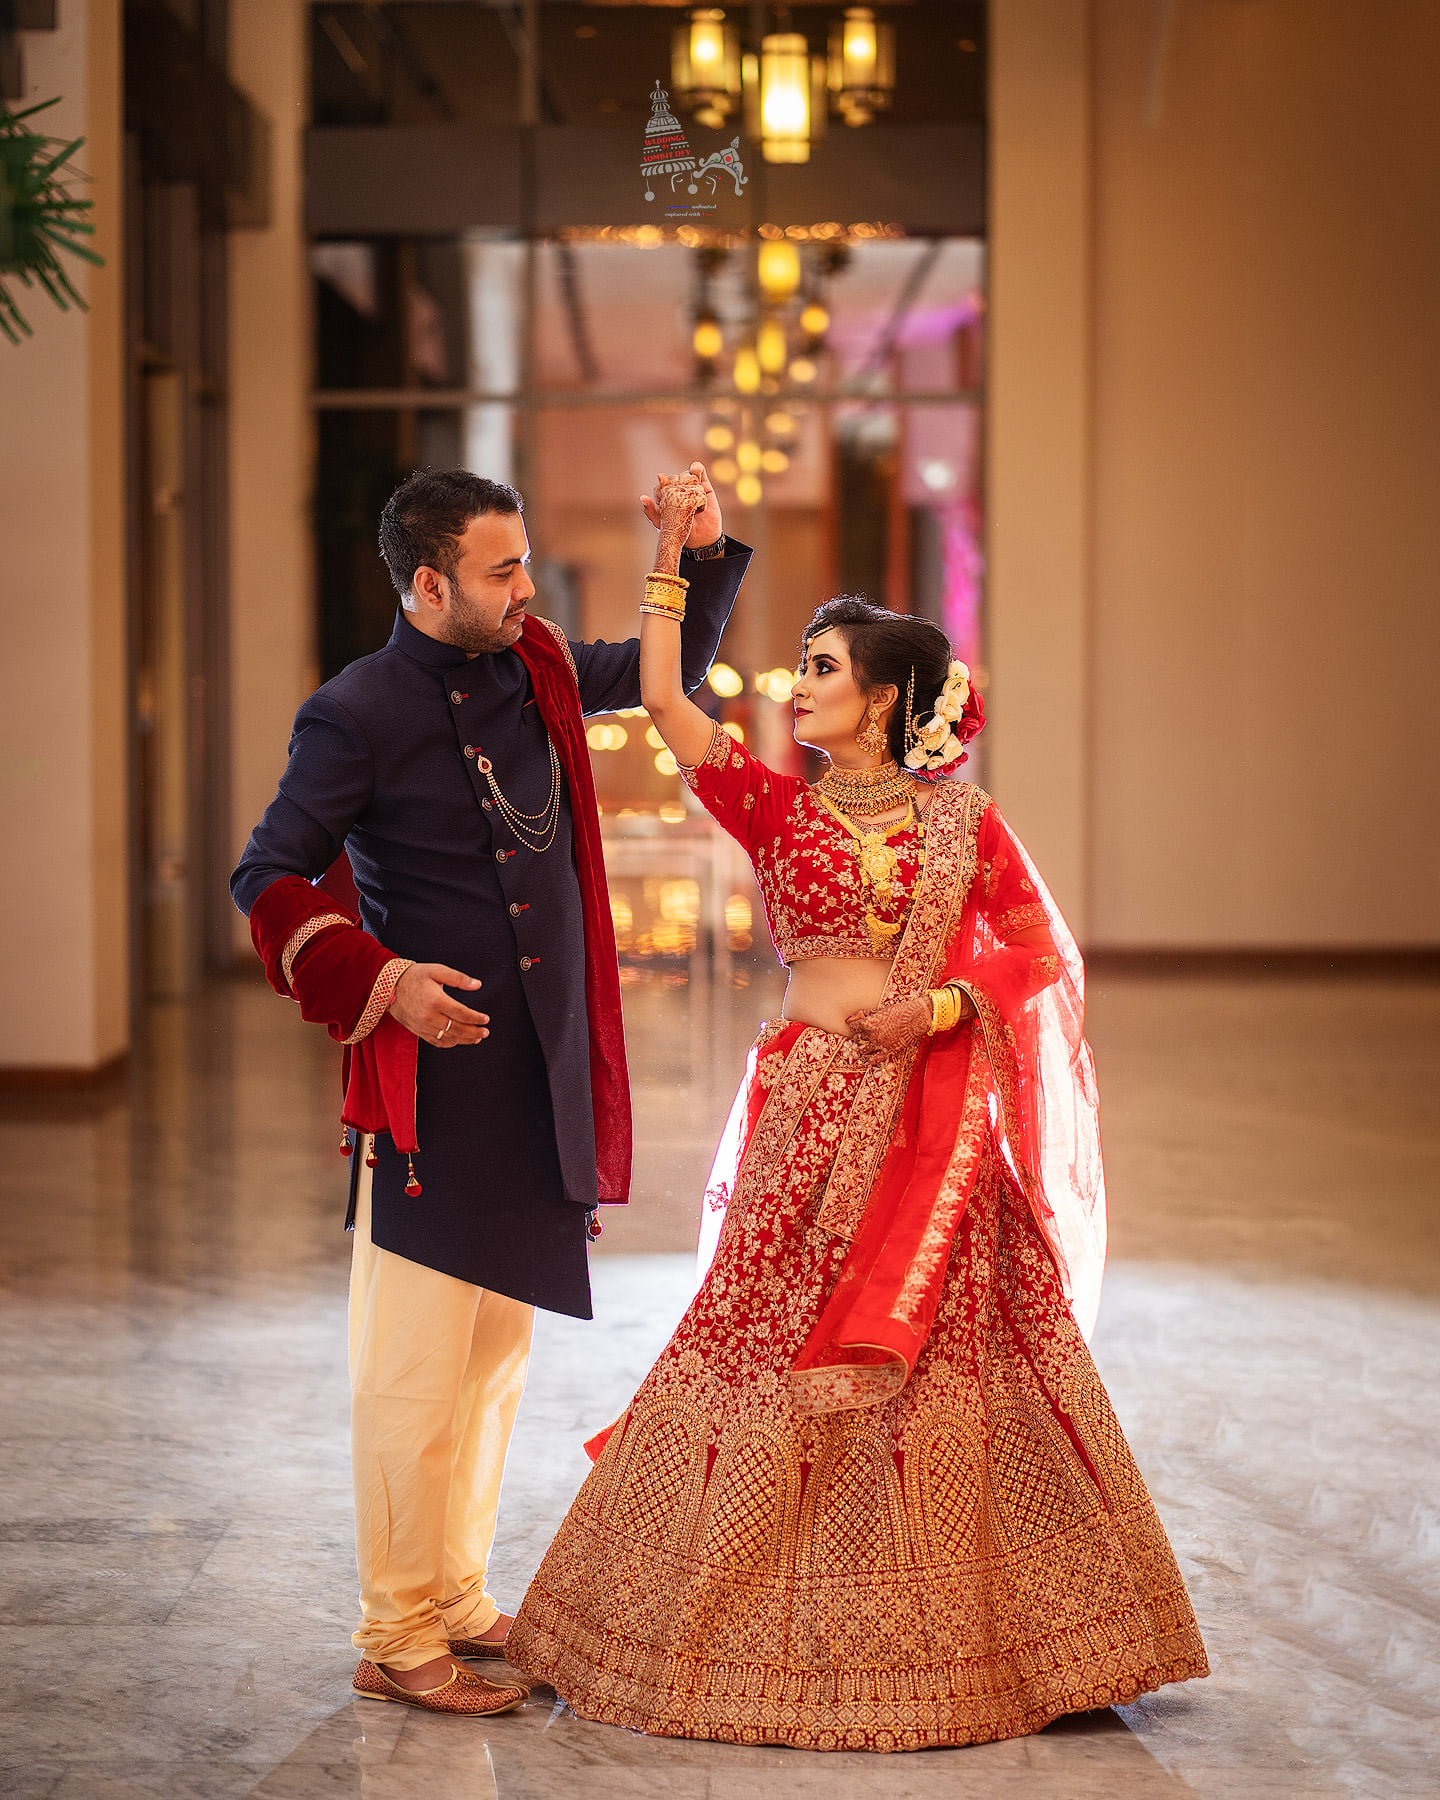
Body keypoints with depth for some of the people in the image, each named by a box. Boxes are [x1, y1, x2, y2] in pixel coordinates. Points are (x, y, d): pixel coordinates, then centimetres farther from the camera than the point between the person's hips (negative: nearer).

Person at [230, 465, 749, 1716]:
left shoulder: (538, 671, 9)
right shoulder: (357, 715, -10)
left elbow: (670, 670, 24)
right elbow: (269, 879, -9)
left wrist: (705, 556, 7)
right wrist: (379, 980, -21)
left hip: (542, 1073, 7)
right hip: (433, 1078, -7)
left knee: (497, 1353, 15)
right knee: (416, 1363, -4)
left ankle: (459, 1600, 27)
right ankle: (397, 1640, 5)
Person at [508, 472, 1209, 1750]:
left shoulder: (960, 817, 4)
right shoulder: (778, 809, 5)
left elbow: (1045, 953, 6)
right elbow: (662, 701, -5)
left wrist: (947, 1005, -9)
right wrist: (674, 555, -4)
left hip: (937, 1120, 0)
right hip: (814, 1111, 0)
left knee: (954, 1363, 4)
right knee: (781, 1353, 2)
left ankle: (988, 1636, 16)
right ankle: (779, 1631, 14)